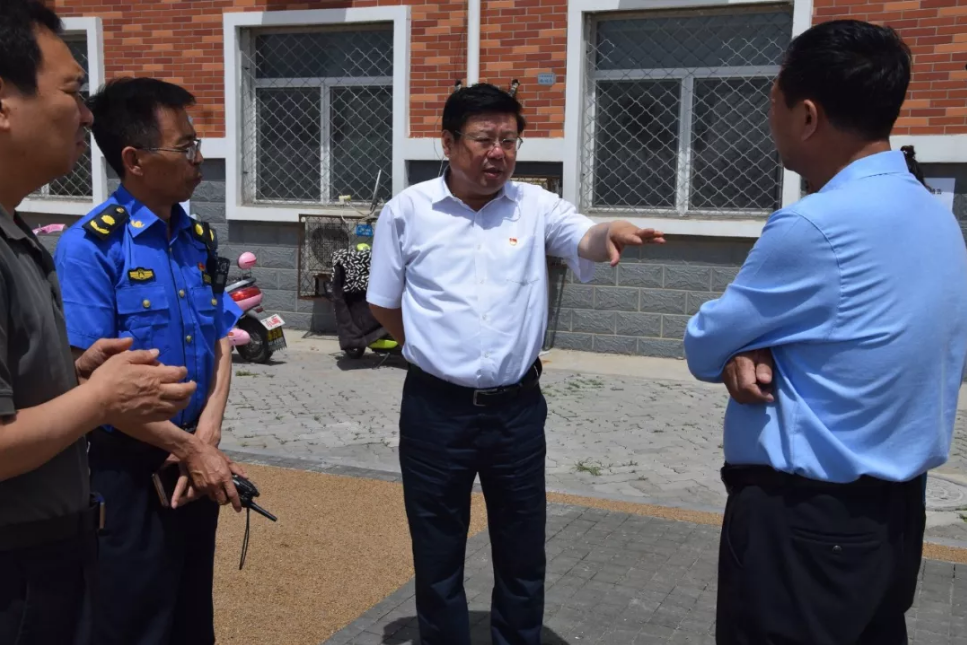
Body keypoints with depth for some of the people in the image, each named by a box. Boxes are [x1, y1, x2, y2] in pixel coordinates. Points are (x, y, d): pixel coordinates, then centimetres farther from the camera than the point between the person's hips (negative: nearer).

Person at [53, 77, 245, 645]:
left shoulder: (199, 238, 4)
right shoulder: (91, 246, -16)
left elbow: (220, 347, 6)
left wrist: (206, 440, -8)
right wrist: (192, 450, -14)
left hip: (196, 461, 6)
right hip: (129, 468, -6)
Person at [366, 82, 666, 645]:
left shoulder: (537, 206, 0)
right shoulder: (407, 211, -2)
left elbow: (585, 241, -19)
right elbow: (384, 305, 6)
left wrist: (614, 233, -41)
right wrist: (440, 351, 6)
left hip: (517, 408, 1)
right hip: (437, 409, -1)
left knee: (522, 553, 15)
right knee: (438, 553, 13)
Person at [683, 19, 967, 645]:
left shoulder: (813, 226, -24)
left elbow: (704, 347, -12)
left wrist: (741, 352, 9)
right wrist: (761, 355, -5)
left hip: (803, 519, -8)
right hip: (896, 508, 9)